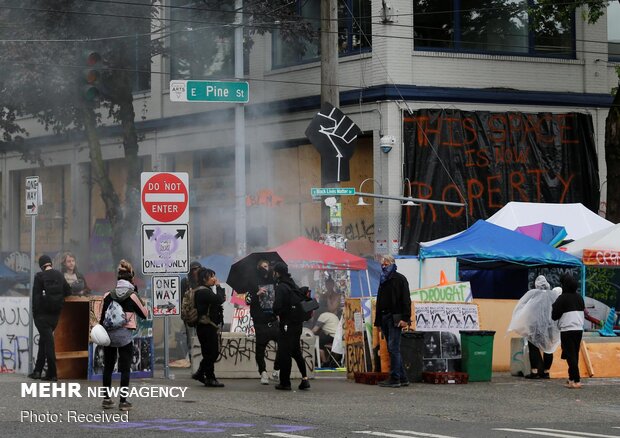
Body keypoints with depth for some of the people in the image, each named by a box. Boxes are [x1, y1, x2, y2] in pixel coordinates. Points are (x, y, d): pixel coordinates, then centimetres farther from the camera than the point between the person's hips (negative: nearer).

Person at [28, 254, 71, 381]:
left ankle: (52, 373, -9)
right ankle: (38, 370, 20)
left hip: (42, 313, -5)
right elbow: (68, 292, 7)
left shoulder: (40, 276, -10)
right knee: (44, 339, 16)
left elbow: (36, 296, -13)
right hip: (55, 314, 5)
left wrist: (35, 313, -8)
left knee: (47, 340, -5)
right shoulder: (60, 275, 5)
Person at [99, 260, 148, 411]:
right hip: (125, 336, -3)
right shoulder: (132, 296, -6)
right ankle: (123, 401, 0)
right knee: (125, 369, 2)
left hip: (109, 335, 3)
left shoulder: (108, 295, 1)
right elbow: (144, 314, 4)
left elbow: (102, 317, 5)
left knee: (108, 367, 14)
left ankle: (107, 399, 17)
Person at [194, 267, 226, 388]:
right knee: (211, 352, -5)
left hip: (208, 326, 10)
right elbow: (219, 300, -25)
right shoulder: (203, 291, -16)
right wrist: (218, 286, -12)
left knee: (210, 352, 15)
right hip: (207, 326, -10)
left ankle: (200, 373, 22)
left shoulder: (205, 291, 19)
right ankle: (210, 378, 1)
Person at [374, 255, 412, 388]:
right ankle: (402, 378, 12)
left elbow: (406, 300, -10)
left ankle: (395, 379, -12)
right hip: (384, 318, 8)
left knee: (393, 348, -12)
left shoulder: (400, 279, -2)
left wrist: (405, 318, -19)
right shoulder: (383, 280, 22)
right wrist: (378, 320, 17)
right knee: (392, 349, 8)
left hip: (395, 318, -8)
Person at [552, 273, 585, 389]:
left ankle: (576, 380, -13)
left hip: (567, 330, -7)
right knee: (575, 354, 15)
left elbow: (554, 316, -9)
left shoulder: (562, 298, -10)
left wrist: (553, 308, 9)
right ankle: (572, 378, 21)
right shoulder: (579, 297, 10)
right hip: (579, 329, 7)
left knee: (570, 355, -6)